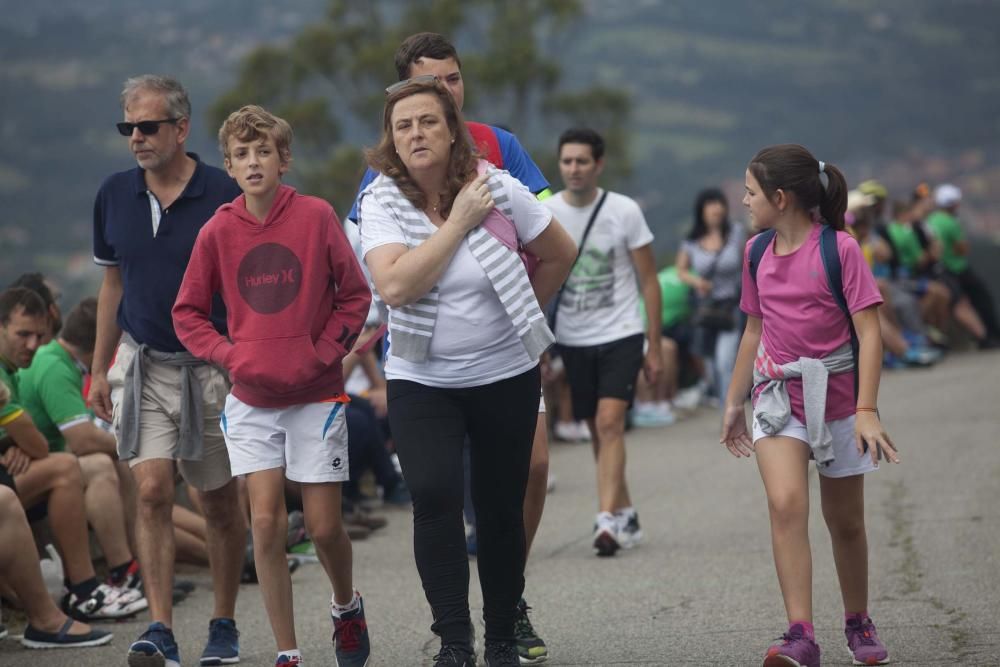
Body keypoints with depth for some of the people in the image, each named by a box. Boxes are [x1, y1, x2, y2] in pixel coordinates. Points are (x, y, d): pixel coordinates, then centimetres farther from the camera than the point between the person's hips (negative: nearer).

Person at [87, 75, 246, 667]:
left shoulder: (224, 196, -10)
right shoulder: (114, 196, 3)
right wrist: (100, 369, 15)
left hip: (212, 368, -3)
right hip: (143, 364, 3)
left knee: (220, 503, 8)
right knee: (152, 492, -10)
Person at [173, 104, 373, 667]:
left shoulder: (316, 216, -8)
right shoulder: (218, 232, -3)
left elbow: (355, 295, -2)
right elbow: (188, 312, 6)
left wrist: (324, 353, -10)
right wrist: (228, 355, -7)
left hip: (316, 396, -1)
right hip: (252, 399, 1)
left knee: (324, 526, 2)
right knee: (267, 521, -5)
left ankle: (347, 606, 34)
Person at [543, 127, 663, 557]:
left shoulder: (624, 212, -6)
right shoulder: (545, 213, -1)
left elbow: (649, 283, 0)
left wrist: (654, 348, -2)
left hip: (621, 333, -3)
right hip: (573, 339, 3)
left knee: (610, 422, -17)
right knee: (597, 430, 10)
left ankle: (608, 519, -22)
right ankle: (626, 517, 23)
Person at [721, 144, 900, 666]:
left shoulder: (839, 249, -12)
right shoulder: (757, 252, 5)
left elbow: (869, 332, -14)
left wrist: (866, 409, -21)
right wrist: (734, 403, 20)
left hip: (836, 397, -3)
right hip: (778, 396, 3)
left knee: (846, 521, 10)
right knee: (785, 504, -19)